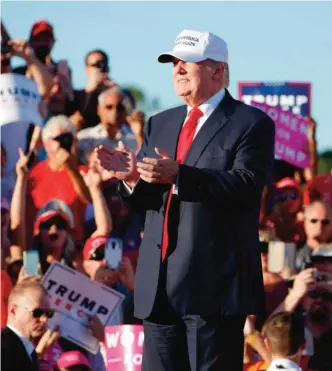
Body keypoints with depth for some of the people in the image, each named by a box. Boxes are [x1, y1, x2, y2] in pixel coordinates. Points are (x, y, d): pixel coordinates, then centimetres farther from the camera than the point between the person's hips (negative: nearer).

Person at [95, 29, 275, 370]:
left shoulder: (251, 124, -2)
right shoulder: (160, 124, 19)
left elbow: (246, 185, -17)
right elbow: (143, 198, 17)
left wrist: (179, 175, -27)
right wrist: (132, 176, -7)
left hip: (214, 281, -6)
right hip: (160, 283, 7)